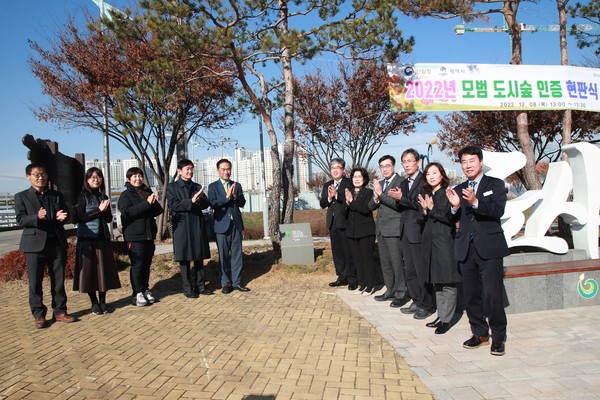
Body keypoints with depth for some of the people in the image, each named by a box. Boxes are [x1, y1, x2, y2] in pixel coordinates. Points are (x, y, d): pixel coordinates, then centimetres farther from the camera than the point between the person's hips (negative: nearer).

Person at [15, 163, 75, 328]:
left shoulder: (57, 195, 14)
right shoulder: (21, 197, 5)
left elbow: (64, 214, 12)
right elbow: (20, 220, -4)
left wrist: (61, 217, -12)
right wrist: (37, 217, -23)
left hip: (57, 243, 3)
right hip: (35, 244, -2)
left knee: (59, 281, 7)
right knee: (35, 282, 2)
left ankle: (59, 311, 16)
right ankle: (38, 315, 12)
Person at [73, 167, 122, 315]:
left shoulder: (103, 197, 13)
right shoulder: (83, 197, 0)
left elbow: (109, 219, 10)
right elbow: (80, 217, -9)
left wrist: (105, 210, -10)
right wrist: (99, 210, -13)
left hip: (103, 238, 4)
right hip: (87, 238, -4)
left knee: (104, 269, 4)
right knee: (89, 269, 0)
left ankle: (102, 301, 14)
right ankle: (94, 303, 10)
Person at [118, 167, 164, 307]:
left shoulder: (148, 193, 15)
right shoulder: (126, 195, -1)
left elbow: (158, 211, 10)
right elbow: (127, 212, -19)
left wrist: (155, 203, -12)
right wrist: (147, 203, -23)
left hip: (149, 235, 5)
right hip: (134, 236, -5)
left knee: (147, 264, 10)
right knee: (137, 265, -3)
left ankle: (145, 290, 20)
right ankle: (138, 294, 3)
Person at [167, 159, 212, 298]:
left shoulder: (197, 187, 14)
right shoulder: (172, 187, 1)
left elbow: (206, 204, 7)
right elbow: (173, 205, -11)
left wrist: (200, 200, -15)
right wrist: (191, 201, -20)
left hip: (197, 225, 4)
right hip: (182, 226, -4)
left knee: (199, 257, 7)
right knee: (184, 258, 0)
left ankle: (200, 285, 16)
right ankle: (187, 288, 8)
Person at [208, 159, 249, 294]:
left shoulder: (237, 185, 11)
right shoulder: (213, 186, 2)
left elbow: (242, 203, 2)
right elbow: (213, 204, -11)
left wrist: (235, 195, -16)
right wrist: (227, 197, -22)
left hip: (236, 223, 3)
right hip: (221, 224, -3)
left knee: (237, 254, 5)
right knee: (224, 255, 3)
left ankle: (237, 282, 12)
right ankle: (225, 283, 13)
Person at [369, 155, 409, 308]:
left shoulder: (401, 182, -9)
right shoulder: (379, 184, 15)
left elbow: (398, 204, -20)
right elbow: (371, 206, 12)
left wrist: (381, 194, -21)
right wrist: (375, 199, -9)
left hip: (394, 229, -8)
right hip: (381, 229, 8)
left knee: (397, 263, -3)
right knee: (385, 263, 14)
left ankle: (401, 294, 7)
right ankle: (390, 291, 26)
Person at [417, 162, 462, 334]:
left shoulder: (447, 193, -7)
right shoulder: (427, 194, 13)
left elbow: (451, 217, -14)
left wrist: (432, 208, -15)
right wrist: (425, 210, -3)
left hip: (445, 242, -7)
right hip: (431, 242, 7)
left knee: (448, 282, -3)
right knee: (436, 281, 13)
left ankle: (446, 319, 3)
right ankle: (441, 315, 22)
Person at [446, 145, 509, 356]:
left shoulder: (495, 184, 3)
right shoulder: (458, 189, 15)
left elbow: (498, 211, -13)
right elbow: (453, 220, 9)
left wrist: (475, 201, -27)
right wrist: (455, 206, -11)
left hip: (489, 247, -4)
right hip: (466, 248, 5)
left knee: (492, 294, -8)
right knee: (471, 294, 9)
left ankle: (498, 337, 8)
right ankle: (479, 332, 23)